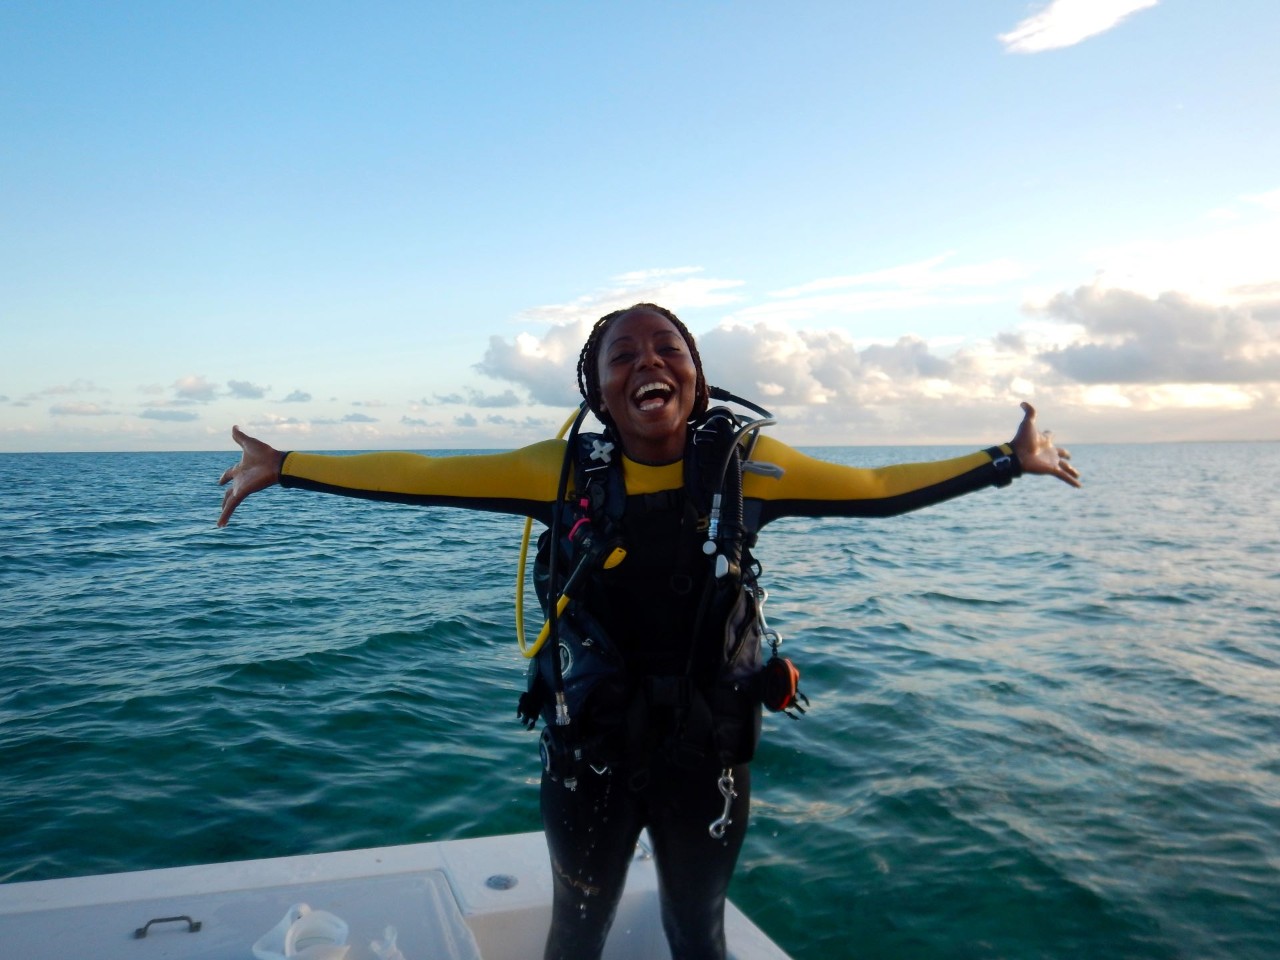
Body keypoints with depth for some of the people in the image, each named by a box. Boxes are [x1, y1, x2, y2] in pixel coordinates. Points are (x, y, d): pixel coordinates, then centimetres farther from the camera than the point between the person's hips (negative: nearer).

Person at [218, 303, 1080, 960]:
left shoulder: (748, 464, -11)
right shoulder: (565, 470, -12)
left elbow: (880, 489, -2)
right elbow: (418, 477, -8)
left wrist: (1010, 460, 0)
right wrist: (282, 467, -5)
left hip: (708, 754, 1)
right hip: (590, 754, 0)